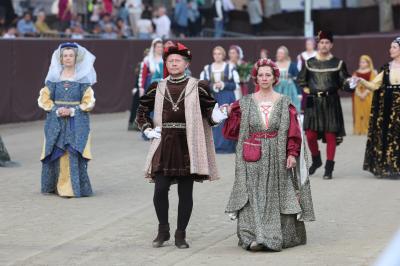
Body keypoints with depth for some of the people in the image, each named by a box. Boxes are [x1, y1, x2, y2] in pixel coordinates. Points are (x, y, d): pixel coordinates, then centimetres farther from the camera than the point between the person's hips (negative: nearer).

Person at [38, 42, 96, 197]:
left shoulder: (83, 78, 3)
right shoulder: (54, 77, 9)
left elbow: (88, 101, 1)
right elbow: (45, 99, 7)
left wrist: (72, 111, -13)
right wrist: (57, 110, -10)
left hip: (77, 122, -2)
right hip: (56, 121, 2)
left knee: (74, 153, -10)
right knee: (56, 153, -2)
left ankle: (75, 187, -8)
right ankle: (58, 186, 6)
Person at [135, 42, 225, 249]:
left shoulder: (197, 87, 3)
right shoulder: (158, 88, 9)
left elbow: (209, 113, 3)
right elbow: (142, 111, 20)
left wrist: (217, 116, -19)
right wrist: (148, 130, 6)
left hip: (188, 146, -1)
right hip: (164, 146, 1)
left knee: (185, 192, 3)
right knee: (160, 189, -6)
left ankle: (181, 235, 13)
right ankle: (163, 230, 14)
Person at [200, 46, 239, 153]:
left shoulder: (230, 68, 2)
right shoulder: (207, 69, 9)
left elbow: (236, 85, 2)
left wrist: (224, 85, -12)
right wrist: (212, 86, -10)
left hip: (227, 99, -2)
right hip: (213, 99, 2)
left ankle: (225, 147, -5)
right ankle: (215, 146, 4)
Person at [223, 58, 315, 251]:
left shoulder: (285, 103, 3)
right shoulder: (245, 103, 7)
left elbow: (293, 132, 1)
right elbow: (233, 131, 5)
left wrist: (292, 153, -8)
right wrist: (230, 114, -11)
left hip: (277, 158, -1)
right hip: (252, 159, 1)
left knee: (276, 197, 2)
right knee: (253, 197, -5)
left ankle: (279, 236, 8)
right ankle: (253, 237, -6)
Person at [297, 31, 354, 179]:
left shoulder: (338, 63, 4)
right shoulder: (309, 63, 8)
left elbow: (344, 82, 2)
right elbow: (301, 80, 18)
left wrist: (349, 83, -18)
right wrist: (306, 90, 4)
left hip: (331, 103, -2)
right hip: (313, 103, 2)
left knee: (330, 135, -2)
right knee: (310, 135, -2)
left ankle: (329, 168, 4)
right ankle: (316, 160, 24)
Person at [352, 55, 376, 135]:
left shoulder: (372, 73, 2)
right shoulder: (356, 73, 11)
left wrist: (365, 93, -16)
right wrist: (359, 93, -11)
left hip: (368, 95, -3)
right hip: (358, 96, 3)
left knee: (368, 112, -6)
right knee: (359, 112, 0)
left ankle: (368, 129, -4)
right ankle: (358, 129, 2)